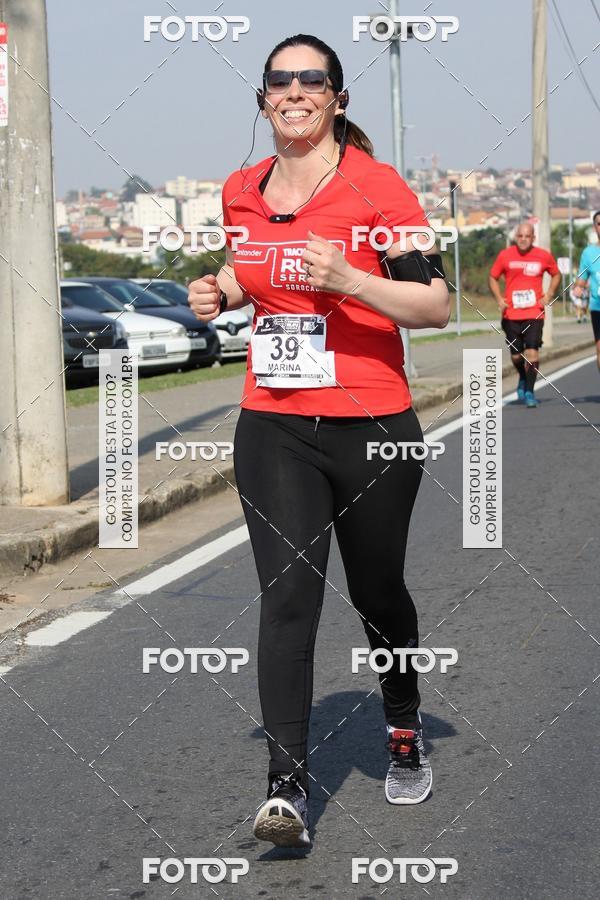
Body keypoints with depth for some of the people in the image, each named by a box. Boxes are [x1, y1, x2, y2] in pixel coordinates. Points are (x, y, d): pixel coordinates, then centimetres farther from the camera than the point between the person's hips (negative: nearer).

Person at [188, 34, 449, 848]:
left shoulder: (377, 186, -8)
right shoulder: (241, 192, 7)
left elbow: (438, 305, -11)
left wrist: (346, 280, -24)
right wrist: (221, 291, 6)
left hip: (372, 428, -3)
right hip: (273, 429, 3)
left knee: (376, 593, 13)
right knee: (287, 595, -10)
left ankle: (404, 727, 41)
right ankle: (287, 787, -10)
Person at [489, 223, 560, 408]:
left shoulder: (543, 256, 2)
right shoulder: (505, 256, 1)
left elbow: (556, 274, 18)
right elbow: (493, 278, 12)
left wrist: (548, 295, 4)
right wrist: (499, 299, -3)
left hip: (534, 314, -1)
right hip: (511, 314, 1)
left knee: (532, 351, -12)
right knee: (516, 355, 7)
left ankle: (529, 392, -3)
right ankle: (523, 379, 38)